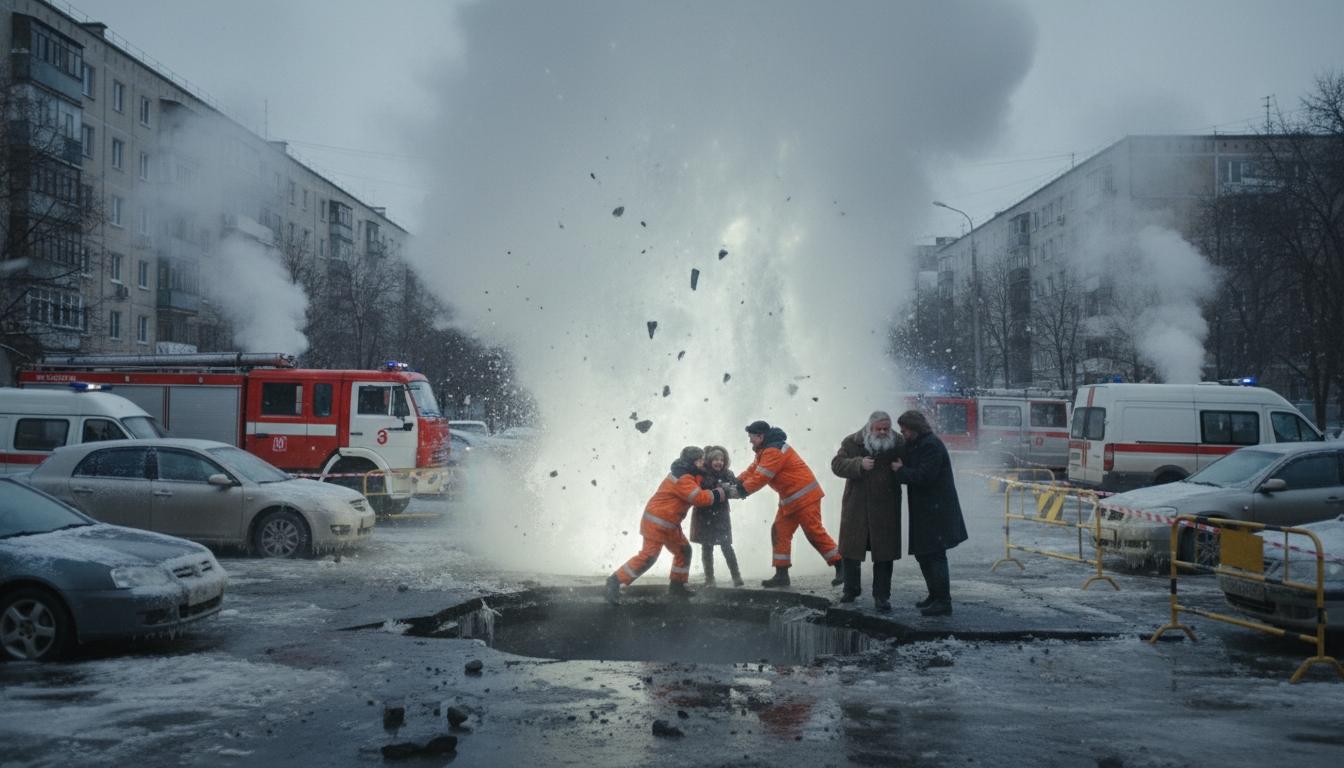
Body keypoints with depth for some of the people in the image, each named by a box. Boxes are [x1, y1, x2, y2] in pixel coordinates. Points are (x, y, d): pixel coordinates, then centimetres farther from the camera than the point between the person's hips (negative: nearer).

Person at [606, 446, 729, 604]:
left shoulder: (687, 475, 12)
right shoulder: (683, 479, -21)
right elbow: (701, 498, -26)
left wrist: (723, 488, -1)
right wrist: (722, 493, -18)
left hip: (669, 524, 11)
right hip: (656, 522, -11)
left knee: (684, 550, 14)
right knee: (649, 556, -15)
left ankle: (677, 586, 23)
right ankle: (615, 581, -10)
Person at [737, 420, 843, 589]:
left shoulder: (774, 451, -21)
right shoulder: (766, 451, 14)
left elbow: (760, 478, -24)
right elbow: (752, 471, 10)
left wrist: (740, 491, -17)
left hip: (804, 496, -11)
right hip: (789, 499, 11)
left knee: (814, 533, -10)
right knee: (780, 532, 5)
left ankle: (841, 567, -2)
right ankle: (781, 575, 7)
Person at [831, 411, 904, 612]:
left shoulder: (899, 443, 0)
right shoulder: (852, 442, -1)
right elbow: (837, 464, -9)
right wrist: (859, 464, -24)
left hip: (886, 509, 0)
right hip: (856, 507, 1)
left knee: (884, 553, 2)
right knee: (850, 549, 9)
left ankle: (881, 596, 12)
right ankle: (851, 589, 27)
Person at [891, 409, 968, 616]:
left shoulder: (930, 445, -16)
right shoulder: (917, 445, 17)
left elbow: (924, 476, -23)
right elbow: (915, 473, 17)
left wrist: (901, 471, -11)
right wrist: (902, 469, 0)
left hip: (936, 512, -11)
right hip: (925, 511, 11)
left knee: (935, 555, -8)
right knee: (923, 554, 16)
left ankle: (943, 602, -3)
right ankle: (935, 596, 26)